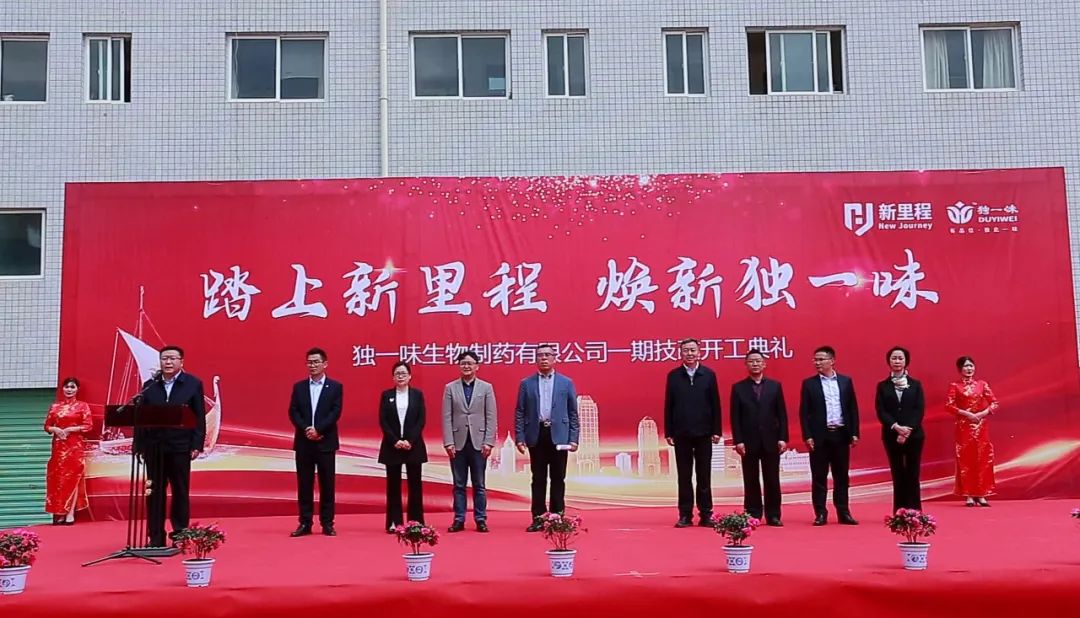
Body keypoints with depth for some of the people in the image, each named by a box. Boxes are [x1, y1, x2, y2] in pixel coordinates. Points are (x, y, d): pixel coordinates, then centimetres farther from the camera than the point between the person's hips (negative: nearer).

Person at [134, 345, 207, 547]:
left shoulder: (193, 384, 1)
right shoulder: (149, 386, 8)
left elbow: (199, 417, -1)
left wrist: (197, 445, -8)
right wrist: (139, 446, 1)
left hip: (180, 447, -2)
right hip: (154, 447, 2)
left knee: (180, 492, 5)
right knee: (155, 493, 6)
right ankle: (156, 537, 13)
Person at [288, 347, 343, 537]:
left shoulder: (335, 386, 3)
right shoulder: (299, 386, 10)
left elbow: (335, 412, -6)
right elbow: (293, 412, 2)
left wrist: (318, 429, -16)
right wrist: (306, 429, -13)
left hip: (326, 442, -2)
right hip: (303, 442, 2)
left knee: (327, 484, 2)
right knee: (304, 484, 4)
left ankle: (327, 523, 7)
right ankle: (305, 523, 9)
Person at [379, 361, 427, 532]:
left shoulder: (417, 394, 4)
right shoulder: (386, 395, 5)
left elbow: (421, 420, -2)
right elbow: (383, 421, -1)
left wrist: (410, 441, -13)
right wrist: (395, 441, -12)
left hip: (413, 446, 0)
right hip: (392, 446, 0)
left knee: (415, 484, 2)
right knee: (393, 484, 3)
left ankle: (416, 521, 7)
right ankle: (394, 522, 8)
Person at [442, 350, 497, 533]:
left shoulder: (486, 387, 5)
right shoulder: (450, 388, 5)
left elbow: (491, 417, 2)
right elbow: (446, 418, 2)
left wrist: (489, 442, -6)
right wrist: (448, 442, -6)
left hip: (479, 442, 0)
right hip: (458, 442, 0)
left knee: (479, 484, 5)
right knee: (459, 485, 5)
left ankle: (480, 520, 10)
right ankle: (459, 520, 11)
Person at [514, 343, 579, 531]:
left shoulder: (566, 383, 6)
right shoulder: (526, 384, 7)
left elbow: (573, 412, 5)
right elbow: (519, 412, 5)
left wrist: (573, 438, -2)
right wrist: (519, 438, -3)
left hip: (558, 435, 0)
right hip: (536, 435, 0)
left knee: (558, 479, 4)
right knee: (538, 479, 5)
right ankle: (538, 518, 10)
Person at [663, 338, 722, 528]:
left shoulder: (709, 375, 2)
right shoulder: (673, 376, 3)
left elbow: (715, 404, 2)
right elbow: (668, 405, 2)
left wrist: (716, 431, -3)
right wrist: (668, 432, -2)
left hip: (703, 433, 0)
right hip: (681, 434, 0)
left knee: (704, 476, 5)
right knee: (684, 477, 5)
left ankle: (706, 514, 11)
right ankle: (685, 515, 11)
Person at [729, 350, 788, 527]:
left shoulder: (775, 386, 7)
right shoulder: (738, 388, 4)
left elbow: (782, 414, 5)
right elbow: (735, 417, 0)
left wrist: (783, 438, -2)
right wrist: (738, 441, -7)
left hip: (771, 441, 1)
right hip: (749, 442, -1)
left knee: (772, 480, 3)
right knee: (751, 481, 4)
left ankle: (773, 516, 11)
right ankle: (752, 516, 10)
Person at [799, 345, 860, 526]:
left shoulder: (846, 381, 8)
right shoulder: (809, 383, 2)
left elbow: (853, 408, 8)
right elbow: (804, 412, -1)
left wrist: (854, 433, 1)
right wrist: (807, 436, -9)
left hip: (841, 434, 2)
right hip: (820, 436, -2)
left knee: (841, 476, 7)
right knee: (819, 477, 2)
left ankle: (843, 513, 14)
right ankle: (820, 514, 7)